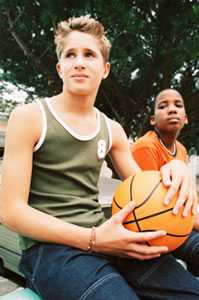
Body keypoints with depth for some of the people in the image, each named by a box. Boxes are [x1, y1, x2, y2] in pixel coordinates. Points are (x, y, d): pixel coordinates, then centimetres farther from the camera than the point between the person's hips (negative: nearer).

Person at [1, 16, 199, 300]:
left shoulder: (112, 130, 10)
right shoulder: (29, 118, -5)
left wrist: (174, 168, -8)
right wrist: (93, 239, -20)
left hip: (101, 240, 5)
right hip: (49, 247, -5)